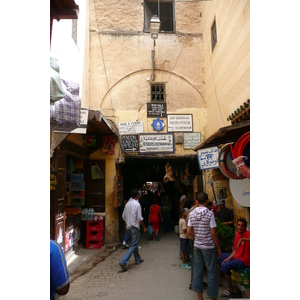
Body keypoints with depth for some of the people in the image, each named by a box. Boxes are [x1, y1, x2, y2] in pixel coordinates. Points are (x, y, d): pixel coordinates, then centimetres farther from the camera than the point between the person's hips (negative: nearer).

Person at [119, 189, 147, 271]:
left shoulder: (127, 204, 5)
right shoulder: (137, 204, -16)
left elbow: (123, 216, 10)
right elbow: (139, 218, -16)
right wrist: (144, 227, -5)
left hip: (129, 226, 8)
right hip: (135, 226, -8)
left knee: (134, 243, 20)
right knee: (134, 245, -2)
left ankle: (138, 260, 33)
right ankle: (123, 262, -11)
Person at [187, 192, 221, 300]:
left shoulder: (192, 214, -2)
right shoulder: (209, 214, -16)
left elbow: (189, 231, 1)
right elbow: (213, 233, -15)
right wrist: (218, 248, -4)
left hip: (197, 246, 5)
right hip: (208, 247, -5)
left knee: (198, 270, 14)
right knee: (212, 273, 10)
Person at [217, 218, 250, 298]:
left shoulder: (247, 234, -18)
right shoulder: (237, 234, 4)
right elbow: (235, 250, 8)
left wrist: (241, 239, -47)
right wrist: (228, 259, -1)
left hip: (243, 260, -9)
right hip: (235, 256, 9)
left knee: (225, 266, -28)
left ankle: (230, 288, -4)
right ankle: (219, 280, 27)